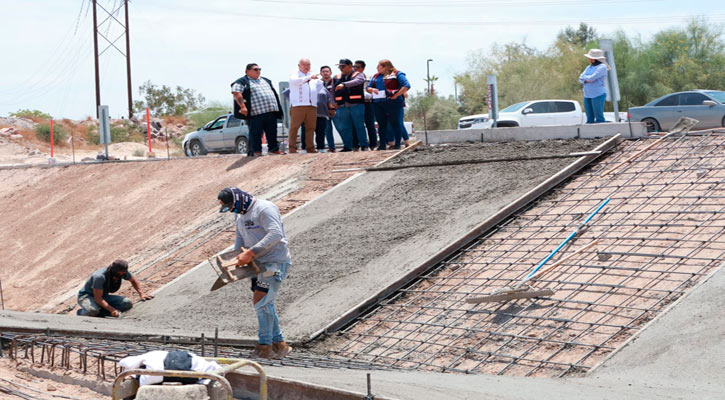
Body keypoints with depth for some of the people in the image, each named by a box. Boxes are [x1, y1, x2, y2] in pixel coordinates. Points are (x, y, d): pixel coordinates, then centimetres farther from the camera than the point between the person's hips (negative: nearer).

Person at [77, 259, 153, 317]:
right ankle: (81, 312, -7)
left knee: (128, 304, -17)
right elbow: (97, 298, -33)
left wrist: (141, 294, 1)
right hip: (86, 296, -7)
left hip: (104, 296, 7)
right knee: (92, 311, -43)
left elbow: (133, 280, 11)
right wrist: (112, 310, -41)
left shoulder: (122, 272, -13)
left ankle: (98, 313, -16)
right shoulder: (99, 277, -34)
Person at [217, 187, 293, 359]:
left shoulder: (264, 209, -15)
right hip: (260, 263, 10)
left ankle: (265, 346, -9)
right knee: (265, 305, 9)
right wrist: (237, 259, 4)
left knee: (261, 301, -14)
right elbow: (240, 241, 23)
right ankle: (279, 344, 15)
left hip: (275, 261, -10)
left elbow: (275, 234, -26)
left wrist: (251, 252, -29)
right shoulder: (241, 216, 15)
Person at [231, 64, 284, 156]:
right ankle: (256, 151, 0)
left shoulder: (266, 81, 24)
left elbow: (274, 93, 31)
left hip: (271, 111, 6)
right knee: (256, 133, -5)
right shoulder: (242, 82, 1)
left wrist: (276, 107, 23)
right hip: (256, 113, -6)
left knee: (272, 132, 8)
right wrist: (242, 106, -20)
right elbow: (236, 93, -10)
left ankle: (274, 149, 15)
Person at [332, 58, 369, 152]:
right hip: (342, 107, 4)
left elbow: (358, 81, -19)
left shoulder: (358, 75, 4)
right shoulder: (336, 78, 18)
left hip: (356, 105, -4)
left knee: (359, 126, -3)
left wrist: (344, 84, -32)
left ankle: (364, 145, 2)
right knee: (345, 128, 4)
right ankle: (347, 146, 10)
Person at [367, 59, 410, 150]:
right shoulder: (375, 76, 19)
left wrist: (396, 95, -15)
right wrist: (372, 90, -2)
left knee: (396, 123, -3)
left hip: (393, 102, -6)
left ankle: (397, 144, 1)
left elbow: (406, 86, -9)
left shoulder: (397, 74, 0)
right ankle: (382, 145, 10)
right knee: (381, 124, 6)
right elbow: (368, 87, 22)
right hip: (378, 104, 6)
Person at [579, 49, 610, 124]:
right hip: (587, 95, 8)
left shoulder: (602, 67, -8)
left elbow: (592, 78, -18)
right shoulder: (589, 67, 16)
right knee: (589, 118, 6)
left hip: (598, 95, -8)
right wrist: (586, 80, -12)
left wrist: (584, 77, 1)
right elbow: (580, 79, 10)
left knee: (599, 118, -8)